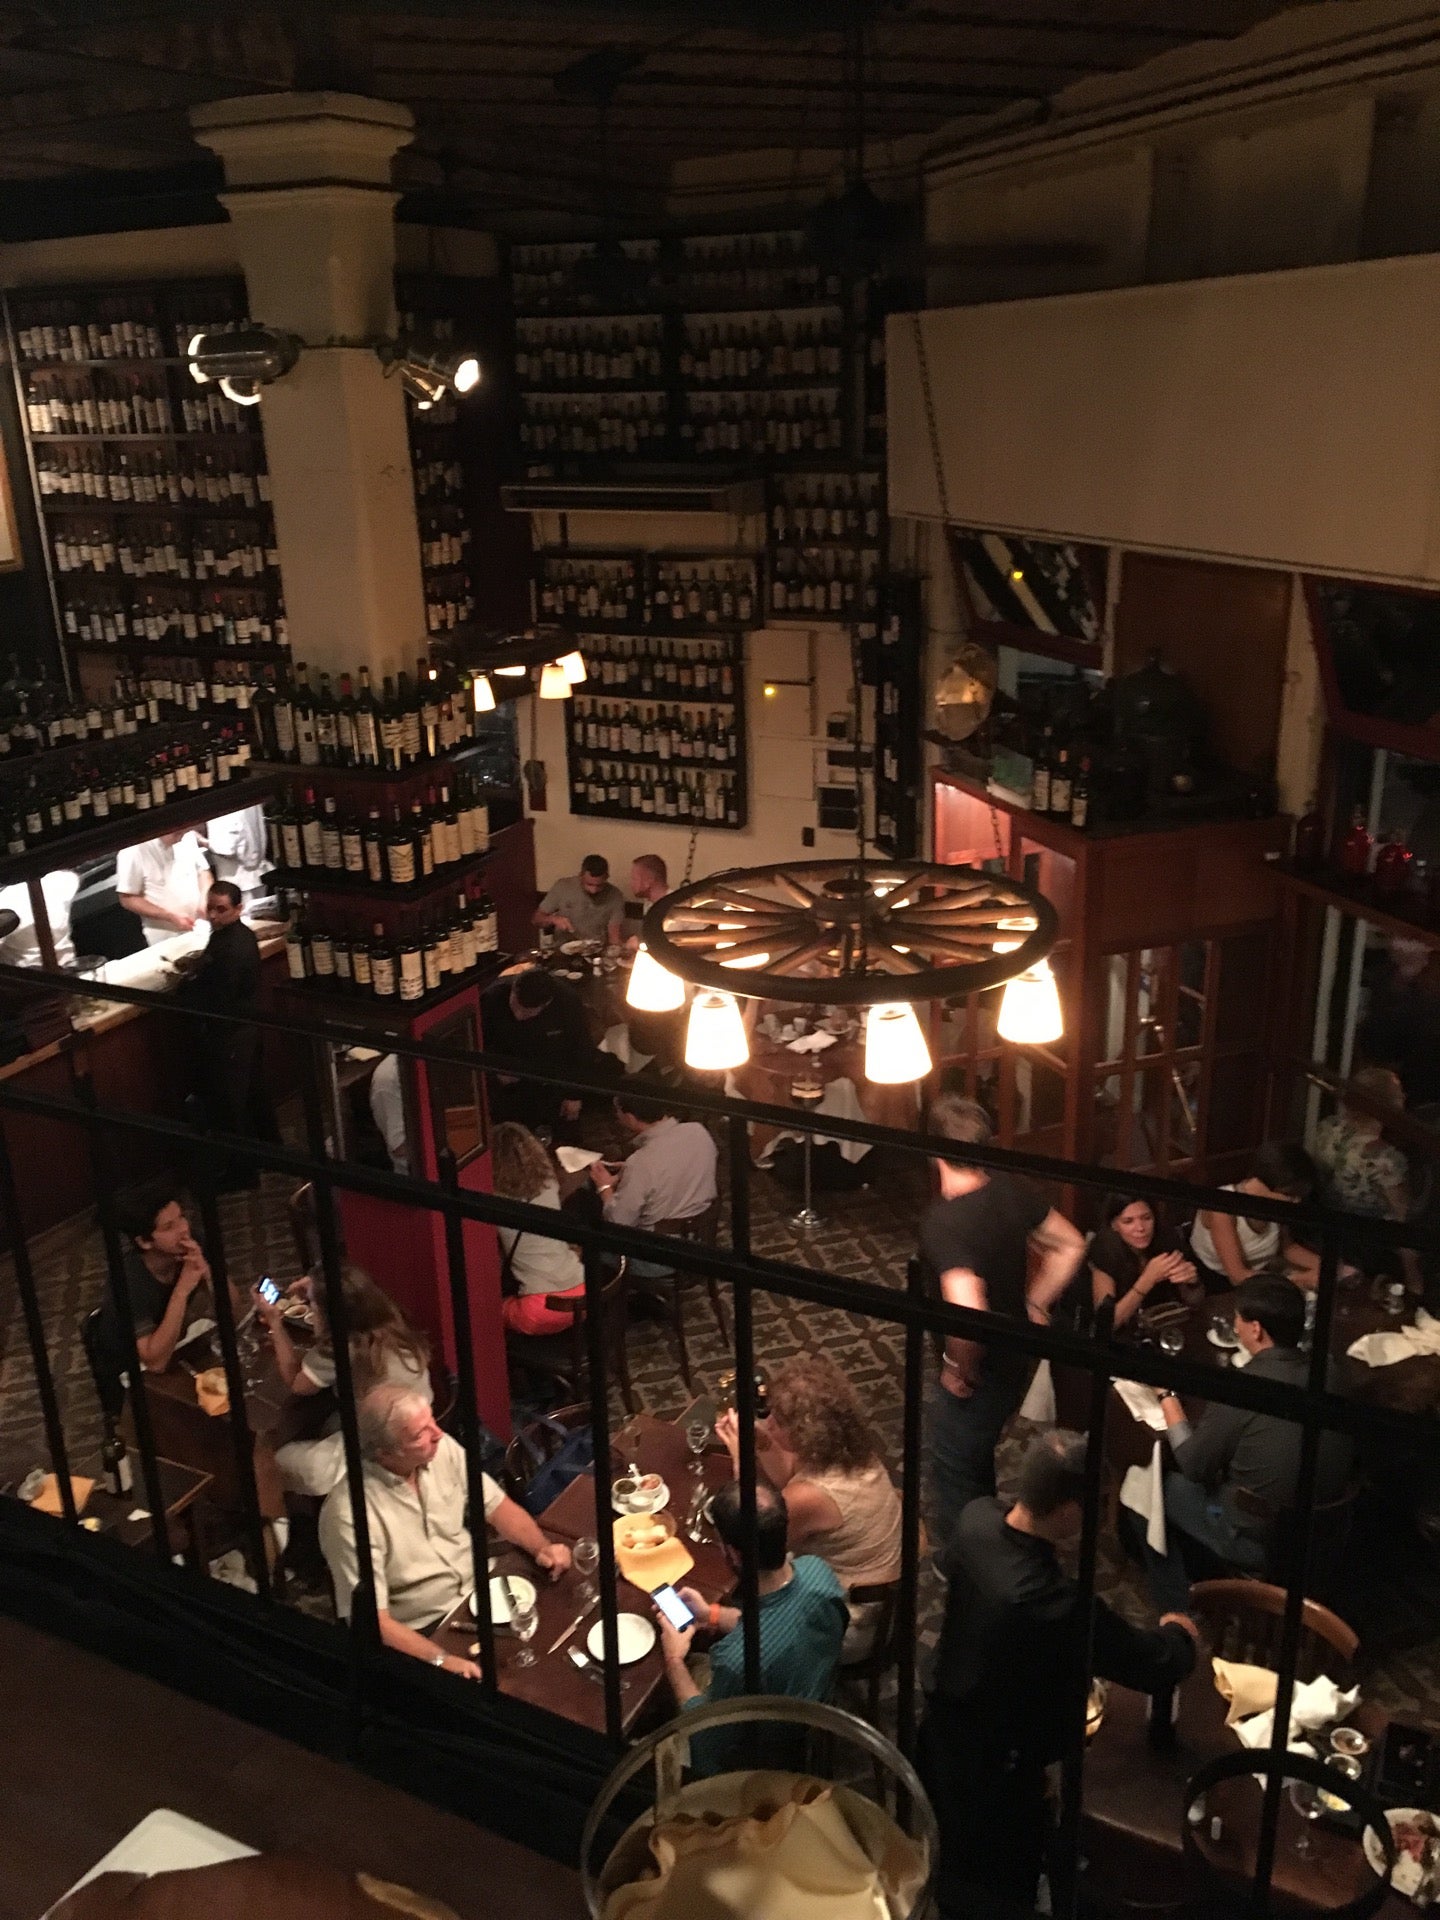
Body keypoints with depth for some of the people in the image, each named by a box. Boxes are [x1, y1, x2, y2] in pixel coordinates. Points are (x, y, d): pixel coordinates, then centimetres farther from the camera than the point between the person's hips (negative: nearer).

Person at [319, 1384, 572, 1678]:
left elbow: (497, 1507, 4)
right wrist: (440, 1661, -36)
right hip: (423, 1634, -6)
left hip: (480, 1590, 6)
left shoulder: (442, 1449, -8)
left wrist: (543, 1547, -14)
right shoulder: (350, 1514, -26)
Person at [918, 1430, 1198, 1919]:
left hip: (941, 1735, 7)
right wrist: (1177, 1631, 0)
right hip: (993, 1772, -7)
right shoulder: (1058, 1604, -39)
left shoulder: (977, 1518, -18)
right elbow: (1158, 1666, -23)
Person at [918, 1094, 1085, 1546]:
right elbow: (1070, 1246, 4)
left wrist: (958, 1368, -23)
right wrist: (1033, 1305, 8)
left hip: (979, 1374, -8)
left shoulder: (942, 1223, -33)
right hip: (1016, 1360, 8)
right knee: (977, 1457, 31)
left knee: (953, 1474, 17)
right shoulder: (1012, 1191, -10)